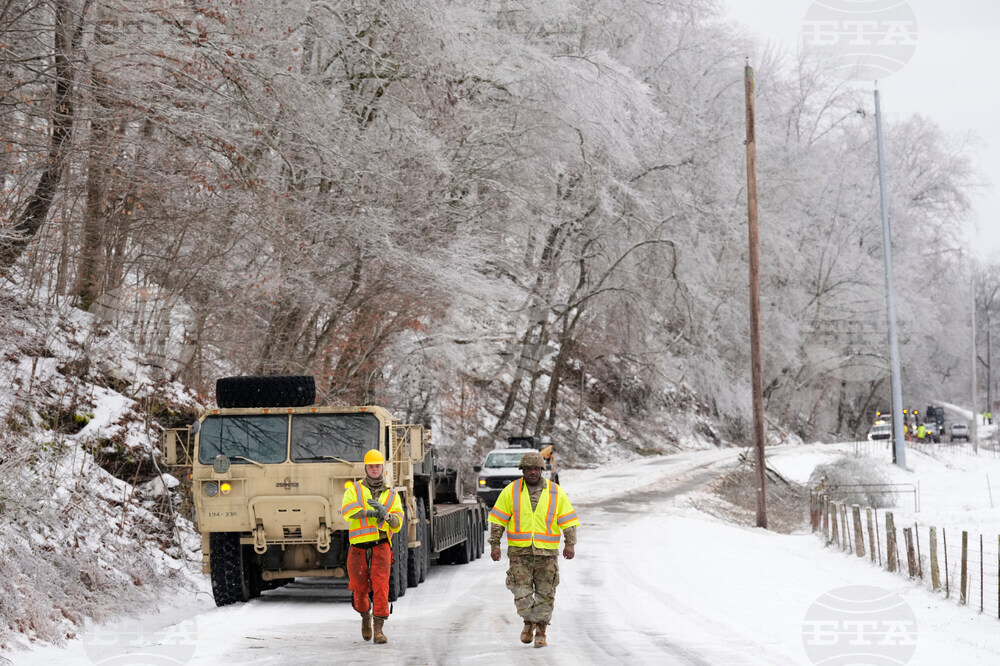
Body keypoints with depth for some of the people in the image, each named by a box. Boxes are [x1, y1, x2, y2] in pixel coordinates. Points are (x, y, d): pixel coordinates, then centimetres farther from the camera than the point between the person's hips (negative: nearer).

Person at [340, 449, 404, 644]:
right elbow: (347, 510, -10)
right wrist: (370, 512, -22)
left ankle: (378, 629, -15)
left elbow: (397, 523, 3)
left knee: (380, 586, -15)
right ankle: (365, 617, 36)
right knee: (360, 589, 6)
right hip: (359, 546, 0)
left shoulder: (392, 495, 15)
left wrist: (385, 514, -18)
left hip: (381, 545, 0)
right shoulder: (354, 489, 10)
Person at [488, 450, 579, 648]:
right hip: (519, 552, 0)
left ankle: (540, 632, 12)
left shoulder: (556, 492, 3)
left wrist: (570, 543, -8)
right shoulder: (511, 491, 2)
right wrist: (495, 544, -2)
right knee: (521, 592, -6)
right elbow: (497, 520, 4)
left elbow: (568, 520, 4)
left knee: (545, 594, 1)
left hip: (547, 552, 0)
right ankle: (529, 622, 19)